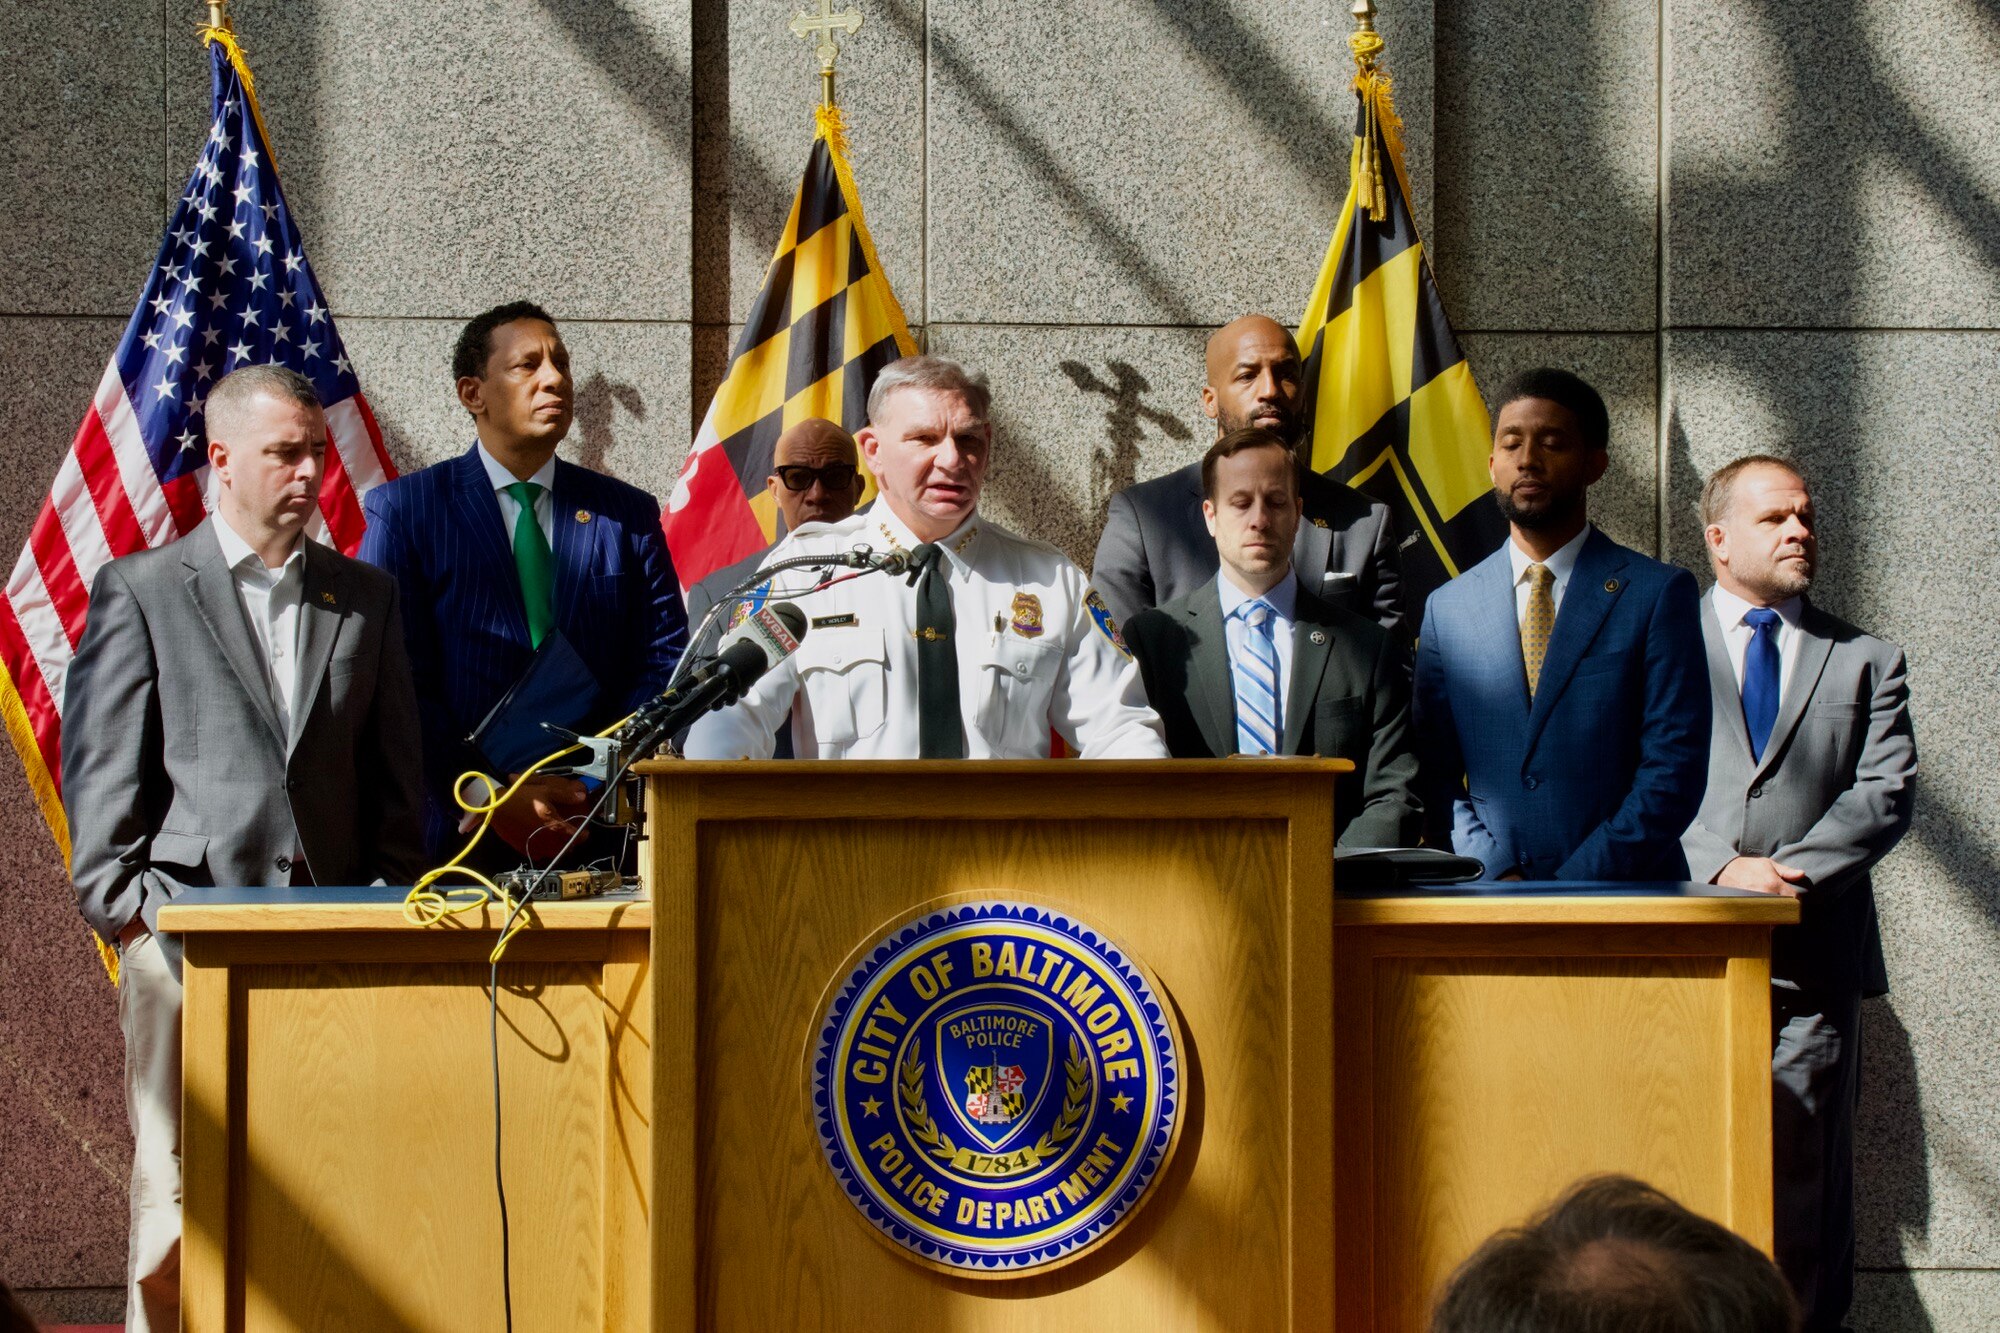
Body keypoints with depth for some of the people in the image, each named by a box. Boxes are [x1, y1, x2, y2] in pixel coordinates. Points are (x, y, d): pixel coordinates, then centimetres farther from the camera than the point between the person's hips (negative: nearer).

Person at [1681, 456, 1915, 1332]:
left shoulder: (1866, 662, 16)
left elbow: (1887, 793, 4)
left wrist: (1794, 869, -10)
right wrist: (1723, 868, -12)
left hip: (1813, 953, 1)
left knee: (1806, 1169, -2)